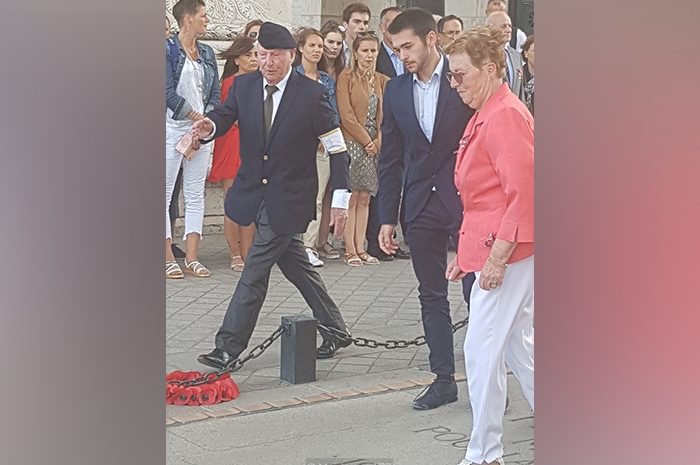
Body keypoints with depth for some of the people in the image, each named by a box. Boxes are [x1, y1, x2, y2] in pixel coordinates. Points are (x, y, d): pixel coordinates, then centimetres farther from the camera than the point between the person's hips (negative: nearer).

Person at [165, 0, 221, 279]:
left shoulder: (207, 53, 14)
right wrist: (197, 118, -11)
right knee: (165, 194, -3)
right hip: (172, 128, -6)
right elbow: (169, 93, -12)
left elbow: (215, 94, 10)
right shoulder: (168, 50, -5)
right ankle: (168, 258, 1)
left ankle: (191, 258, 7)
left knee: (196, 195, 5)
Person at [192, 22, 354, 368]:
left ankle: (228, 347, -1)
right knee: (295, 265, 15)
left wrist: (340, 200, -15)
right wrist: (209, 126, -33)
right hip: (253, 193, 6)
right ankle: (335, 329, 30)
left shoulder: (312, 94, -11)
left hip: (289, 197, -5)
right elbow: (224, 116, -7)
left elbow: (338, 150, -9)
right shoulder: (243, 86, 2)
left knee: (255, 271, -7)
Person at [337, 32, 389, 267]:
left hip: (374, 145, 5)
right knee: (351, 197, -5)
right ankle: (349, 250, -2)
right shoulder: (346, 77, -4)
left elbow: (383, 115, 12)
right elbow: (346, 114, -10)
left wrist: (377, 141, -2)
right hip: (352, 143, -5)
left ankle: (360, 248, 9)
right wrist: (365, 140, -10)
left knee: (365, 198, 6)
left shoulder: (381, 80, 13)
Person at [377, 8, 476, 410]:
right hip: (422, 206, 5)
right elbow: (391, 159, 10)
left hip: (466, 200, -5)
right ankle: (444, 379, 19)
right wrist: (388, 218, 7)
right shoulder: (396, 90, 7)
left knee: (477, 291, -1)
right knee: (432, 296, 9)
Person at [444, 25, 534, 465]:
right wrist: (467, 252, 20)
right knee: (518, 347, 16)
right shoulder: (486, 115, 15)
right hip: (494, 248, 10)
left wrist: (498, 257, -22)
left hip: (508, 251, -10)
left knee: (482, 351, -4)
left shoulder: (505, 116, -16)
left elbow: (524, 192, -22)